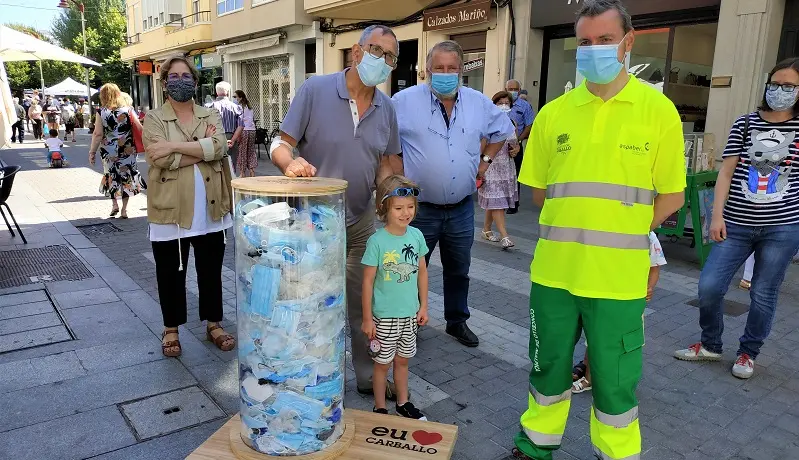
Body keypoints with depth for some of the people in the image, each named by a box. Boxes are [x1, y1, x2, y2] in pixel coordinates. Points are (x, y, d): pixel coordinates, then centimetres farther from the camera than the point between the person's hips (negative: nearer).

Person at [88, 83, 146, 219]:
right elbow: (140, 129, -5)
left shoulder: (102, 113, -6)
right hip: (127, 151, 1)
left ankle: (114, 204, 16)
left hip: (109, 151, -1)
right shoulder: (127, 110, -3)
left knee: (110, 176, 19)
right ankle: (124, 209, 12)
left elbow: (98, 134, -8)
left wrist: (92, 152, 0)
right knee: (126, 176, 10)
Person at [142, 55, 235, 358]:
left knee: (211, 270, 13)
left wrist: (174, 145, -18)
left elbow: (219, 147, -13)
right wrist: (202, 148, -12)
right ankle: (171, 329, 27)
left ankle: (213, 324, 29)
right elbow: (163, 159, -17)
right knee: (171, 273, 10)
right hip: (171, 209, -2)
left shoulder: (210, 115, 8)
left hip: (209, 209, 2)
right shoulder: (153, 119, 1)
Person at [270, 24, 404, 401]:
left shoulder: (386, 108, 3)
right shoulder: (315, 89, -12)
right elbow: (280, 145, -12)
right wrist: (291, 161, -34)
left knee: (365, 303, 14)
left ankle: (368, 375, 32)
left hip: (361, 221, 4)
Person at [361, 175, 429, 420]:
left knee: (403, 359, 20)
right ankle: (380, 409, 30)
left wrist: (423, 305, 8)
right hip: (385, 315, -4)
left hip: (410, 312, 4)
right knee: (383, 362, 11)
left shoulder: (417, 236, -3)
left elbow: (422, 271, 7)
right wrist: (367, 318, -10)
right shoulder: (377, 241, -17)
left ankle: (403, 403, 39)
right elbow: (368, 281, -12)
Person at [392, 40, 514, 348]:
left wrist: (486, 160, 11)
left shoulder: (479, 103, 3)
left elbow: (503, 130, 20)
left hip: (462, 208, 4)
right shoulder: (406, 101, -10)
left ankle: (457, 321, 37)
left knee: (459, 270, 18)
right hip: (420, 207, -3)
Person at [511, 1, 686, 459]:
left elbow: (671, 196, 0)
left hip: (618, 277, -2)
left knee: (614, 381, 11)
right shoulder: (553, 112, 2)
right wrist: (574, 230, 6)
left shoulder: (658, 109, -3)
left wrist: (622, 236, 1)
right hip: (553, 270, 3)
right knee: (548, 368, 18)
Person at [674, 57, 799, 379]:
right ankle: (710, 345, 22)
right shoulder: (745, 124, 4)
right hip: (737, 224, 1)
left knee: (764, 295, 8)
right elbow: (726, 172, 2)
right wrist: (717, 215, -5)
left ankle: (748, 353, 29)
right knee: (709, 286, -2)